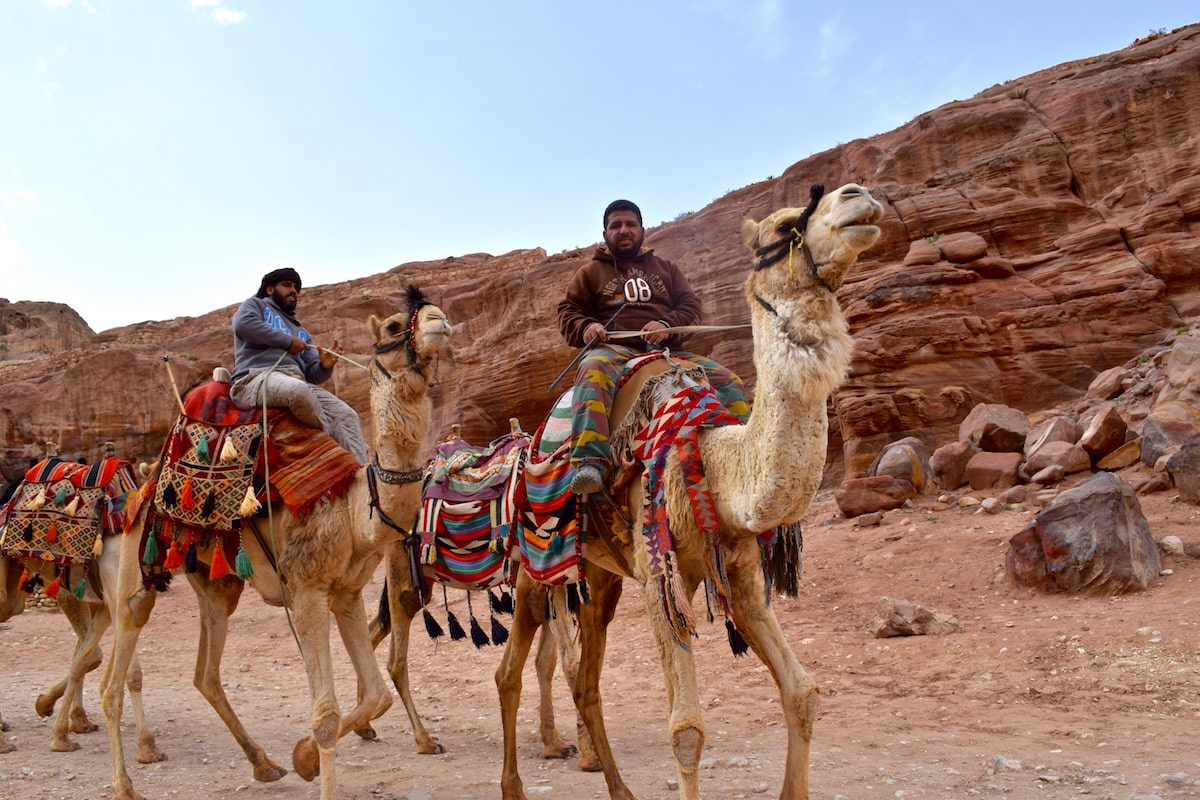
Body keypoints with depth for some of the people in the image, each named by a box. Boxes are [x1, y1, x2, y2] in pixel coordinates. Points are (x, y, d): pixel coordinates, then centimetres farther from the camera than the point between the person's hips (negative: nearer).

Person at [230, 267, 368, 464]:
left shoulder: (301, 331, 36)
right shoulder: (256, 305, 22)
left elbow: (312, 375, 23)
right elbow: (242, 324, -5)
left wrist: (324, 366, -1)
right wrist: (287, 340, -1)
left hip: (298, 380, 6)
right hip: (257, 377, -6)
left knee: (346, 415, -21)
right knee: (298, 389, -40)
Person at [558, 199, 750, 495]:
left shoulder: (665, 268, 28)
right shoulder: (591, 272, 22)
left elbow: (691, 305, 16)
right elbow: (568, 312, 14)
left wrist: (668, 324, -7)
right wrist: (585, 328, -10)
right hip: (615, 349, -3)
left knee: (730, 382, -15)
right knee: (593, 370, -41)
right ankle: (589, 463, -53)